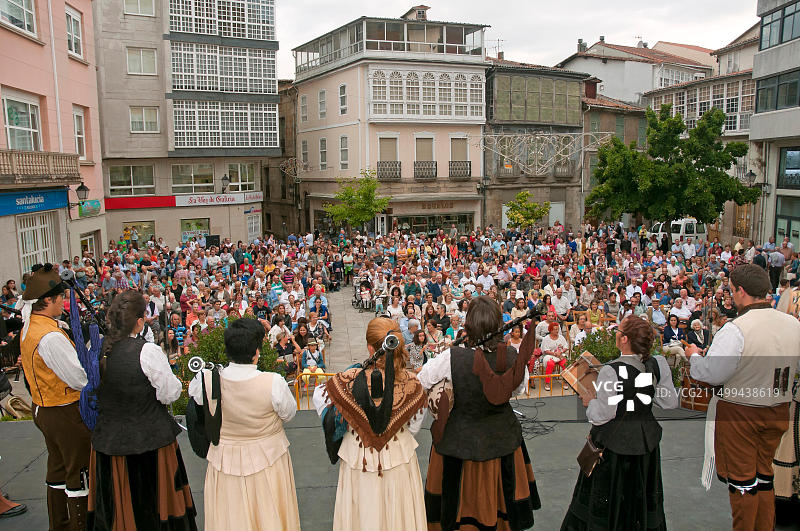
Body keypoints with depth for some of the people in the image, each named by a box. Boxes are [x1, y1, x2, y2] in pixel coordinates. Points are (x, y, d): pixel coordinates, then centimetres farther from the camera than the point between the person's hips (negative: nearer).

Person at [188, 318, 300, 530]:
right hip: (267, 458, -2)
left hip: (225, 462, 2)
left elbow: (193, 394, 4)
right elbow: (289, 414, -9)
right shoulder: (273, 383, -26)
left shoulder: (206, 380, -19)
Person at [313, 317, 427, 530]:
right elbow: (414, 427, -5)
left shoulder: (350, 380, -26)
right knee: (397, 513, 24)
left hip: (359, 461, -1)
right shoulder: (411, 383, -20)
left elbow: (319, 395, -6)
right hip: (400, 459, 1)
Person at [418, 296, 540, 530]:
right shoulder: (513, 357, -18)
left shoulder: (452, 358, -27)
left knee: (457, 506, 22)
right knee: (498, 501, 27)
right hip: (502, 438, 3)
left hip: (458, 439, -2)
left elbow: (420, 382, -12)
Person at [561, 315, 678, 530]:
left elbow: (602, 415, -23)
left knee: (607, 499, 13)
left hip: (614, 442, -5)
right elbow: (670, 403, -1)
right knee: (642, 494, 24)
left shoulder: (611, 371, -26)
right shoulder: (658, 364, -10)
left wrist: (590, 402, -4)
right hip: (646, 439, 5)